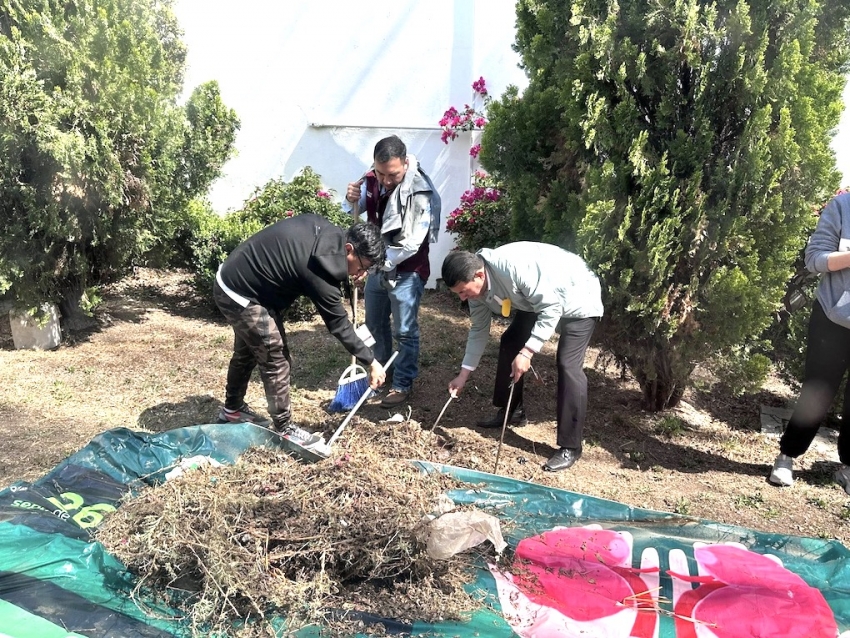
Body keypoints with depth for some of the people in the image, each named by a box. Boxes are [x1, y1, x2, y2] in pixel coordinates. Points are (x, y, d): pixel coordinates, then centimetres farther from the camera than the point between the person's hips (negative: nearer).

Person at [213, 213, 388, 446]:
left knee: (247, 352, 25)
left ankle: (232, 409, 44)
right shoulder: (320, 268, -29)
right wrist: (370, 361, -14)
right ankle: (284, 430, 11)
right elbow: (338, 324, -21)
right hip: (241, 296, -10)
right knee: (276, 360, -2)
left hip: (233, 280, 10)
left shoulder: (324, 230, -5)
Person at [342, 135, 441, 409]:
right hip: (378, 265, 7)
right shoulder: (371, 180, -6)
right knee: (375, 324, 20)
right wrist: (351, 199, -16)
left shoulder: (421, 192, -24)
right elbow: (352, 213, 8)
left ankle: (403, 384, 19)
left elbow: (411, 244, -27)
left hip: (406, 271, -7)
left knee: (404, 331, 3)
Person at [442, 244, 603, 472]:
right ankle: (511, 412, 26)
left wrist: (527, 352, -35)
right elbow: (479, 330, 2)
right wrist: (463, 375, 2)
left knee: (567, 365, -17)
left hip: (577, 299, -9)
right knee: (509, 343, 8)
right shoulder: (476, 286, -10)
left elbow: (551, 309, -32)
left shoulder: (514, 266, -37)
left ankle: (570, 447, -9)